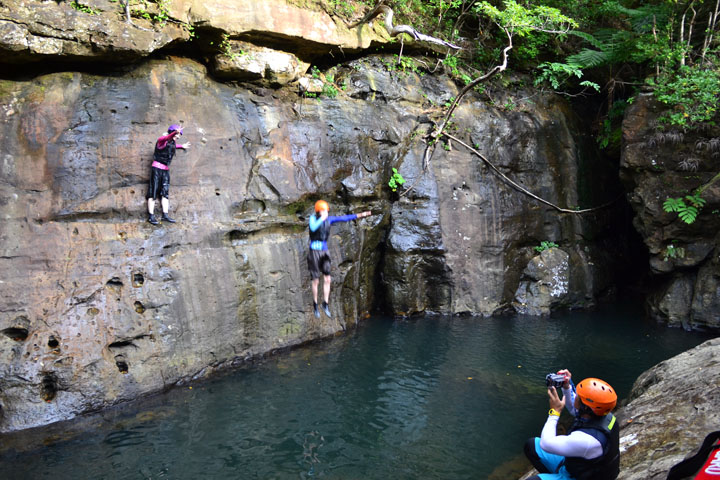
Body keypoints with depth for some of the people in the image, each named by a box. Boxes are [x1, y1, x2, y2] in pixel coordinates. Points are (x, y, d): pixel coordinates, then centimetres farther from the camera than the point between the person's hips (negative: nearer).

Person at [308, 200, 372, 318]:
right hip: (314, 251, -4)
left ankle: (325, 304, 7)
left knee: (327, 279, -3)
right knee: (316, 281, 2)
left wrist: (360, 215, 5)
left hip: (324, 252, 4)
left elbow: (343, 218, 6)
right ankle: (315, 305, 17)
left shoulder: (328, 219, 4)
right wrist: (322, 219, -34)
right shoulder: (313, 218, -10)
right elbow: (313, 228, -30)